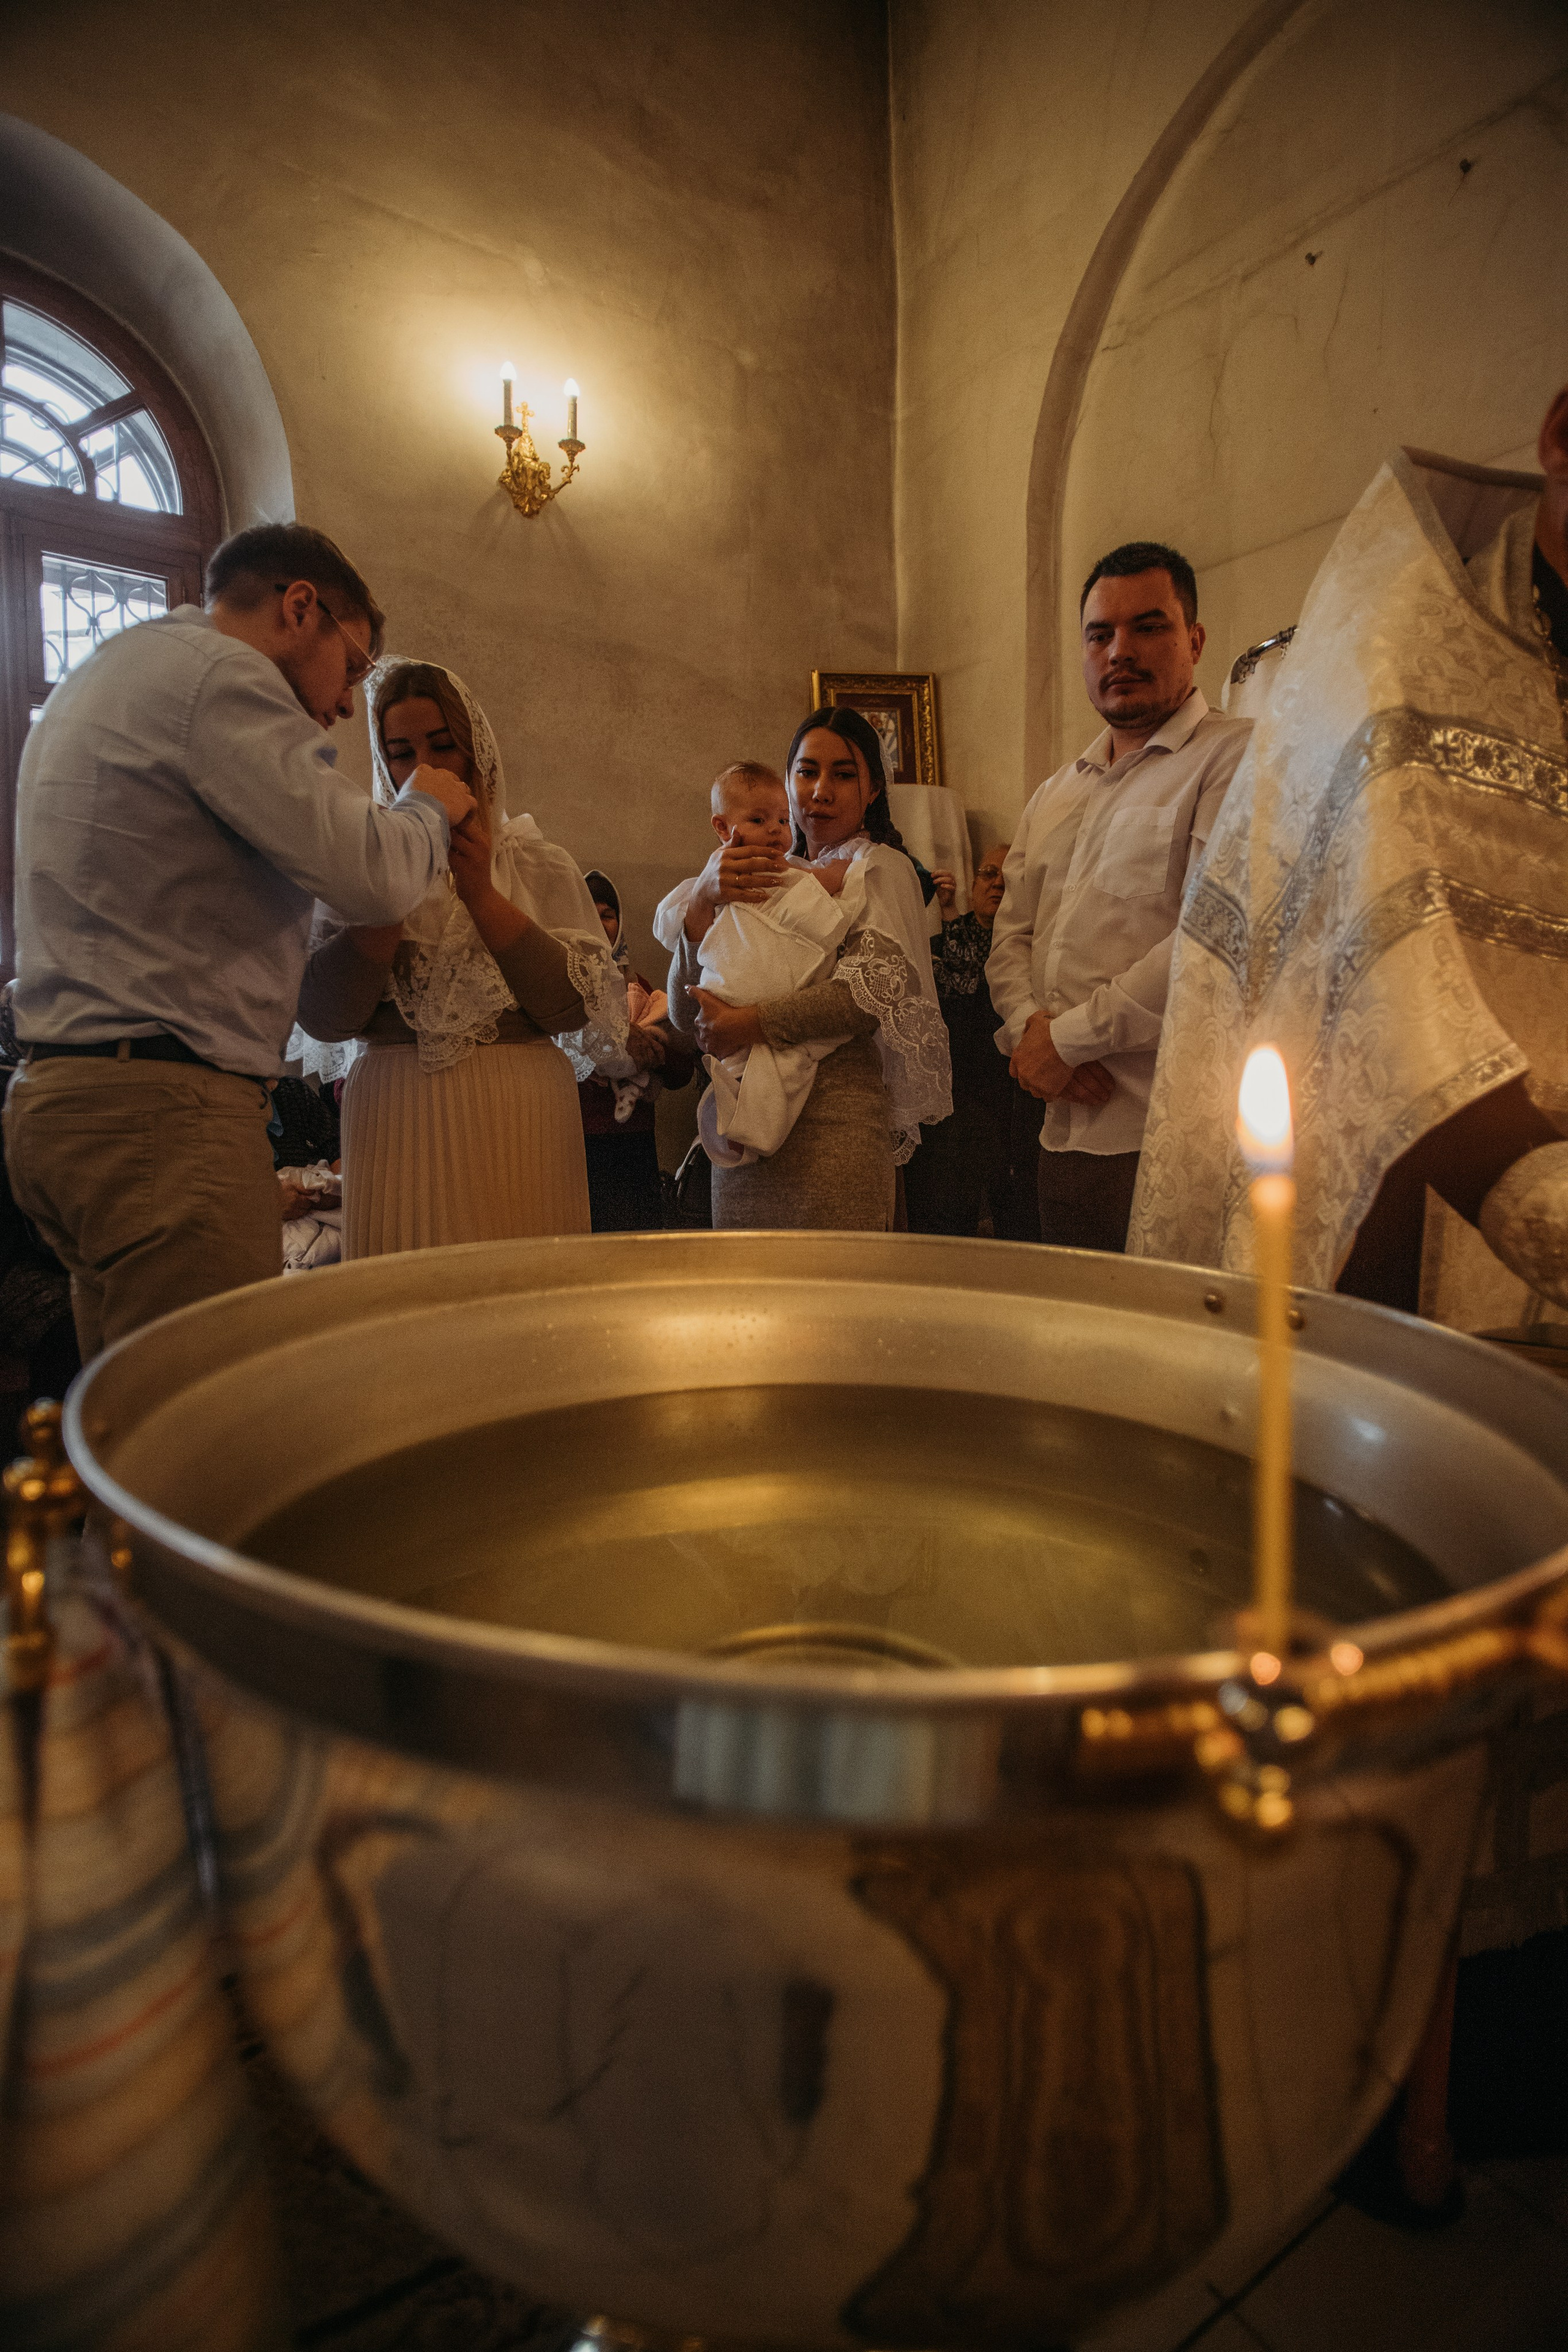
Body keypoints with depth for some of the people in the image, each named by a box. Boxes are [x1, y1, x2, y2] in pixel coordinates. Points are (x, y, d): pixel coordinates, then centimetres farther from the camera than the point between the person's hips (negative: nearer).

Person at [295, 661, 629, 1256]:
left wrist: (481, 894, -9)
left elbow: (575, 1006, -5)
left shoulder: (539, 865, 8)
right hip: (398, 1125, 0)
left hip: (521, 1125, 0)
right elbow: (323, 1018, -4)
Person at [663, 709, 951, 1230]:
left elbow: (875, 985, -16)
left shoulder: (879, 867, 5)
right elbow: (688, 1017, 9)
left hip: (834, 1114, -5)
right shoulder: (774, 880, 19)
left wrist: (750, 1024, -13)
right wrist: (701, 902, -5)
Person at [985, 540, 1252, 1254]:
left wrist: (1069, 1037, -13)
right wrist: (1028, 1028, -5)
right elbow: (1011, 933, 16)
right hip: (1063, 1134, 7)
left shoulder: (1235, 759, -4)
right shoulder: (1055, 794, 20)